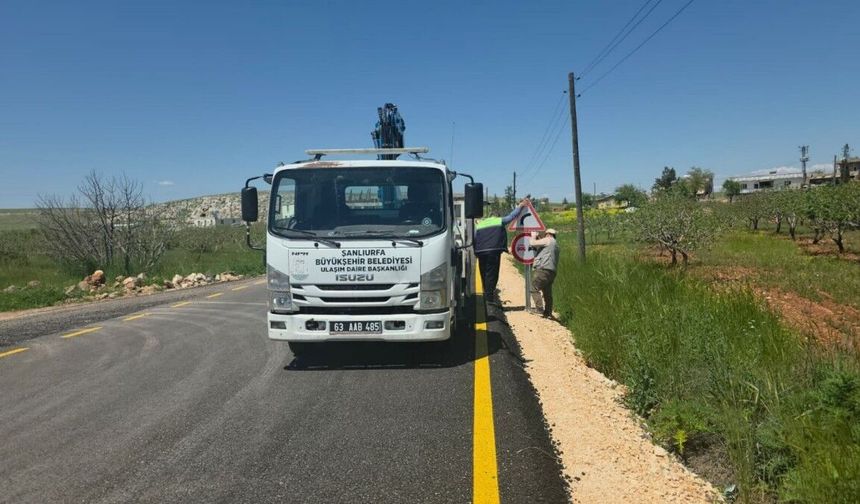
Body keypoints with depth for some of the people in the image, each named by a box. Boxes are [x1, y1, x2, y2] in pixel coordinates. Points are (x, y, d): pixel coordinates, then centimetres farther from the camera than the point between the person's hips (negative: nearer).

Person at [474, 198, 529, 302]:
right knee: (492, 275, -5)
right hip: (493, 251, -5)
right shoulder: (500, 221, 8)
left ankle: (486, 296, 18)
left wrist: (475, 252, 21)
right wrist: (520, 206, 32)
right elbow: (512, 215, 18)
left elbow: (474, 240, 16)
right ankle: (489, 297, -11)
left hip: (480, 252, 5)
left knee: (484, 275, 13)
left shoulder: (479, 224, 19)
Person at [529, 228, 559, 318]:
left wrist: (533, 236, 14)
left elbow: (532, 243, -6)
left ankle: (539, 309, -18)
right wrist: (538, 239, 27)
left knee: (535, 289, -9)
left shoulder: (547, 240, -2)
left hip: (543, 270, -9)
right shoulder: (555, 244, 27)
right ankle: (548, 313, 12)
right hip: (551, 272, 9)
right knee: (547, 293, 11)